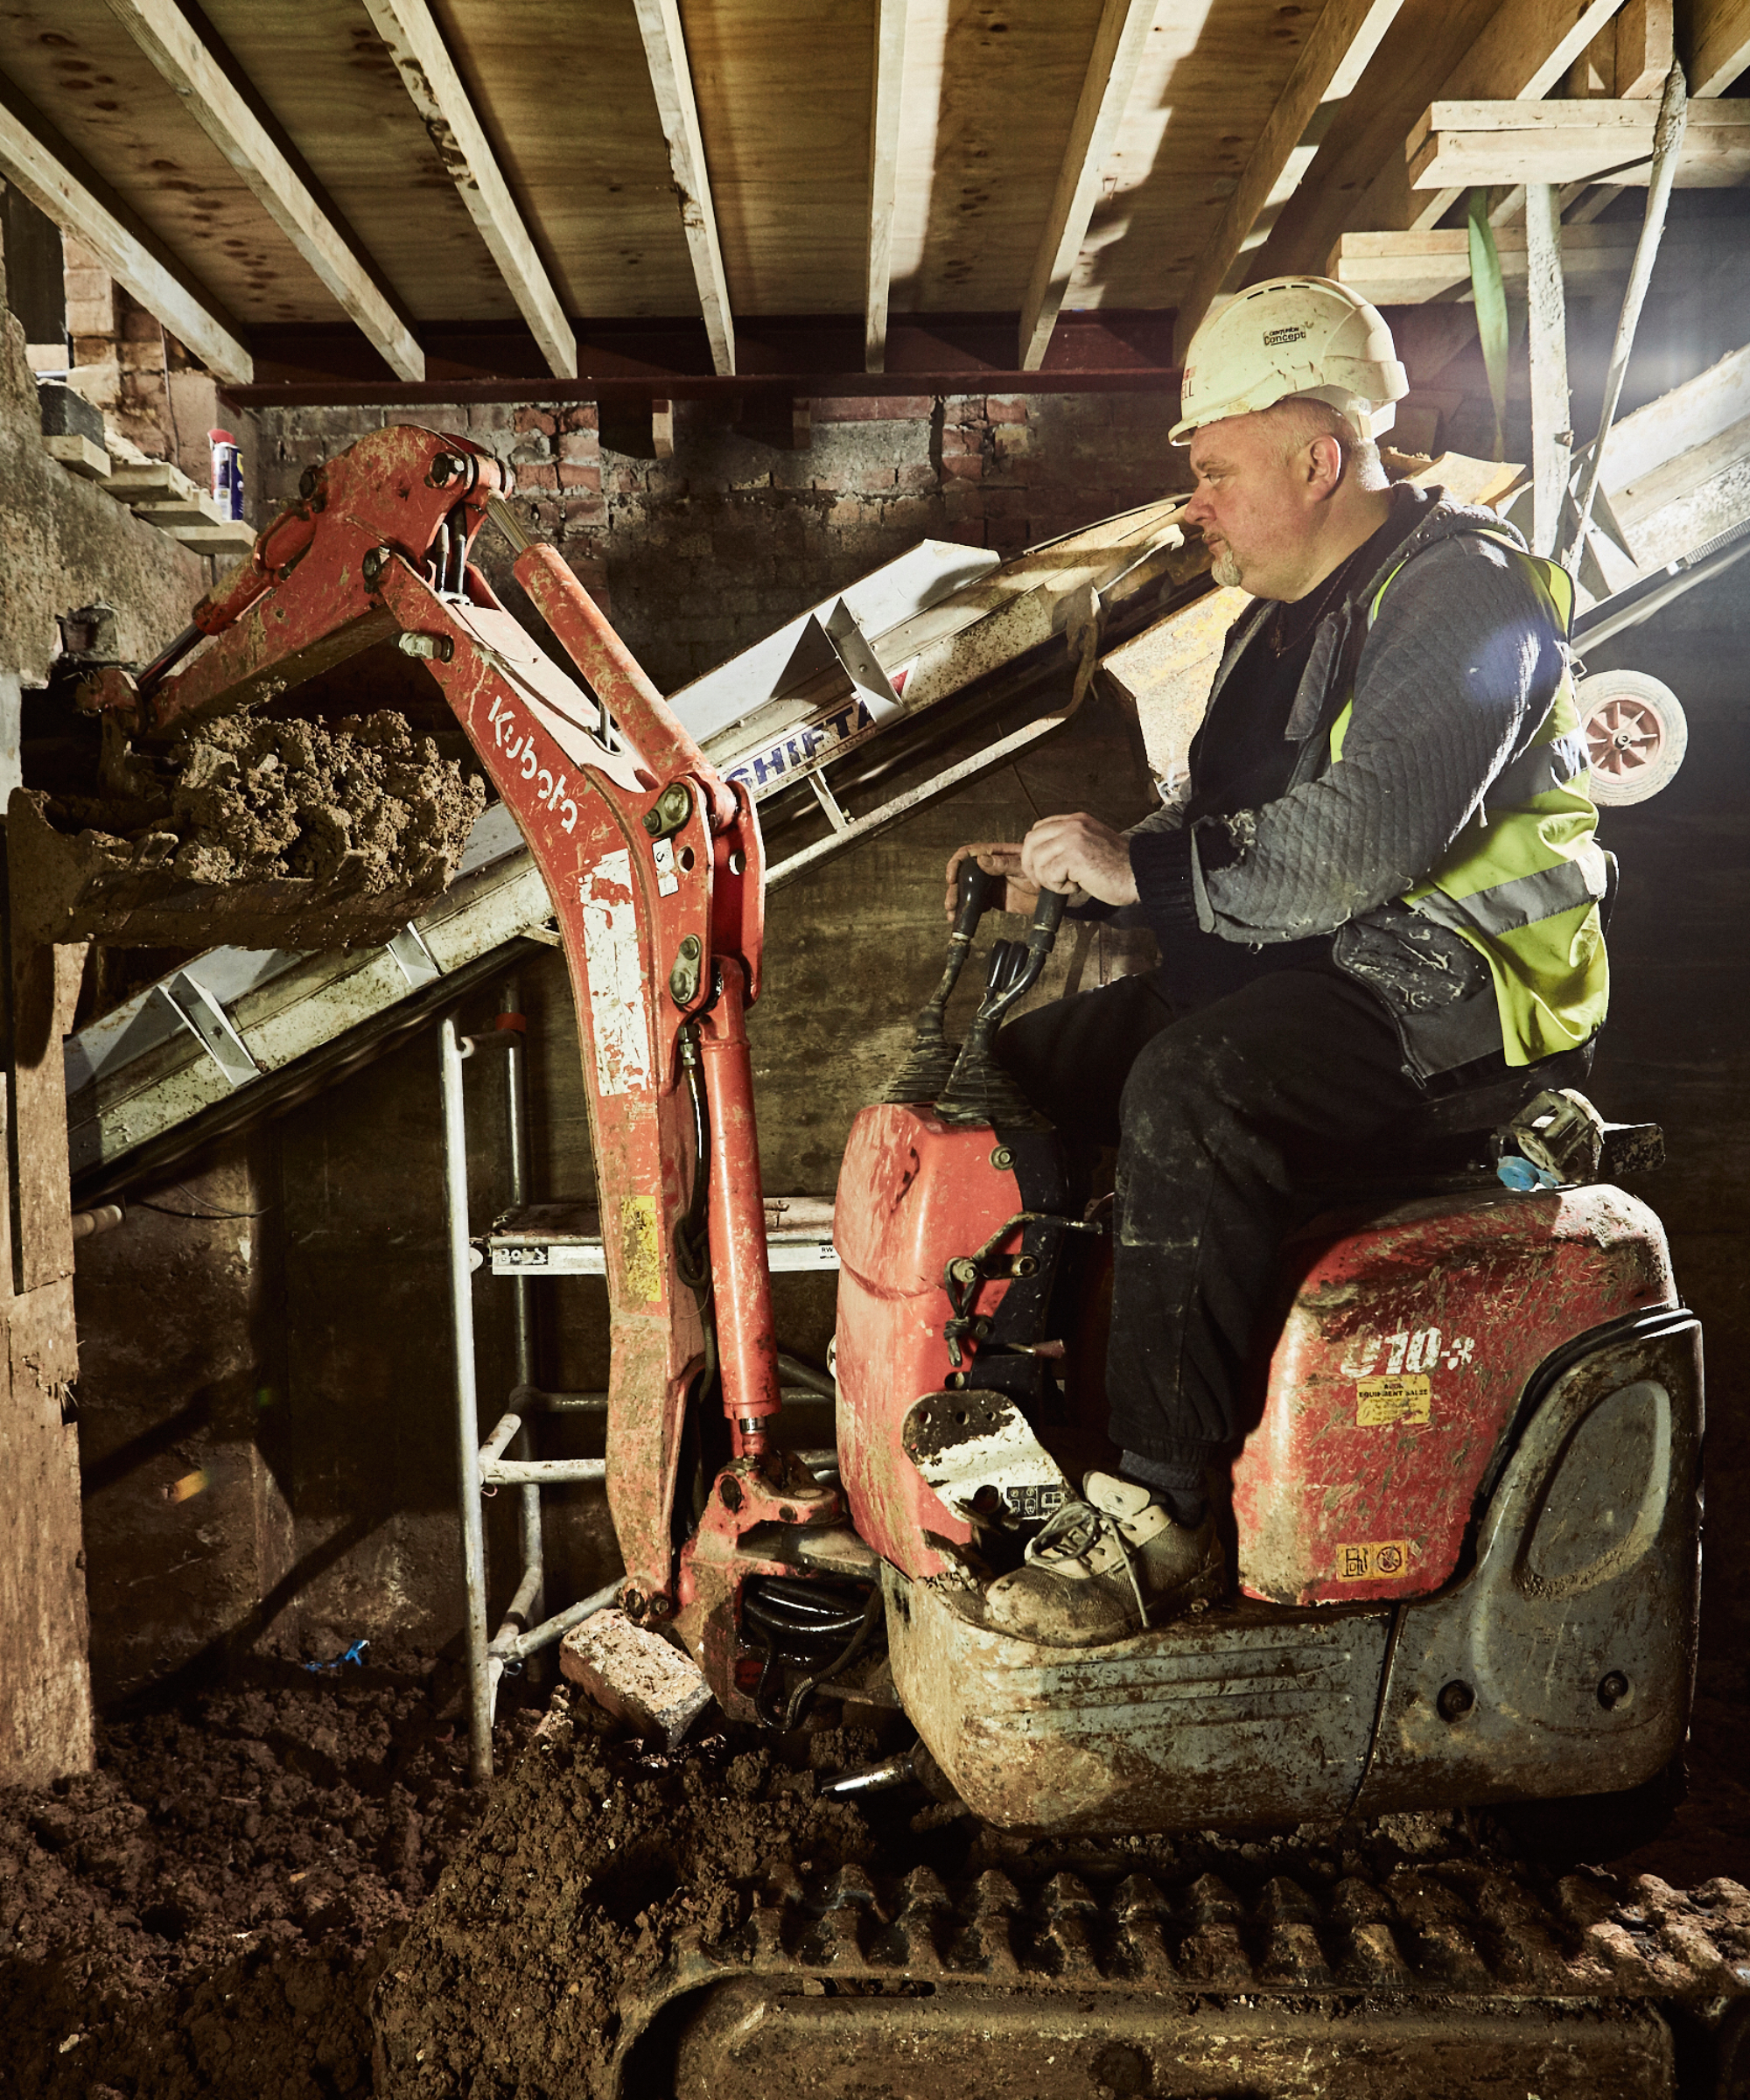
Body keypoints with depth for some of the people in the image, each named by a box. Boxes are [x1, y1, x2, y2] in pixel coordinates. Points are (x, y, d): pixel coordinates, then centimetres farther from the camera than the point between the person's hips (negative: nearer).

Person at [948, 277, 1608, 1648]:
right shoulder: (1285, 619, 20)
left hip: (1446, 982, -10)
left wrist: (1142, 867, -21)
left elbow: (1362, 838, -27)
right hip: (1298, 967, 10)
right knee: (1026, 1069, 1)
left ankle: (1161, 1514, -28)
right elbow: (1222, 829, 23)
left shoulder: (1463, 586, -11)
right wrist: (1064, 870, 8)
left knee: (1191, 1097, -35)